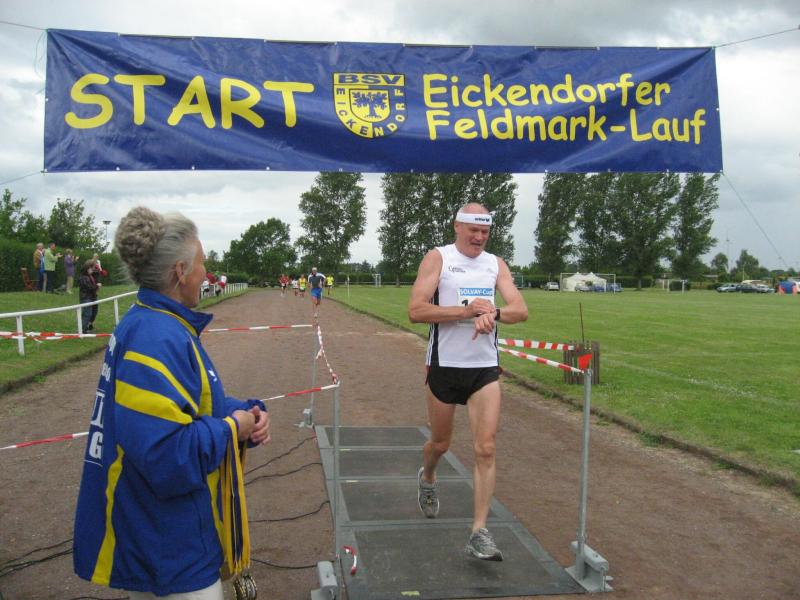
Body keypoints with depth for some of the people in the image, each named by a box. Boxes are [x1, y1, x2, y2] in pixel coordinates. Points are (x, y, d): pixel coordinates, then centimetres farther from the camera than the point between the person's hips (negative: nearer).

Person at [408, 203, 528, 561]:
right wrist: (467, 310, -23)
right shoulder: (437, 258, -4)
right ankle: (427, 479, 49)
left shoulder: (495, 264, 8)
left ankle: (479, 533, -1)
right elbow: (416, 311, -15)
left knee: (485, 449, -6)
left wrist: (493, 313, -23)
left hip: (485, 369, 3)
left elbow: (520, 310, -1)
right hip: (444, 366, -2)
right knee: (440, 443, 14)